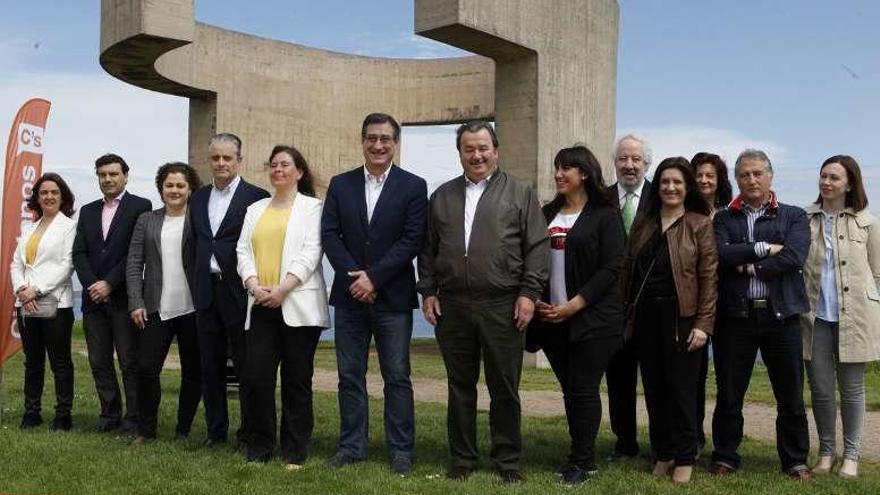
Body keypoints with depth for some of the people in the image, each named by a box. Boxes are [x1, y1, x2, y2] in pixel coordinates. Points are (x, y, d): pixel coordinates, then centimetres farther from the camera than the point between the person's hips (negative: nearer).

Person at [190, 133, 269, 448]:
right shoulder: (199, 198, 14)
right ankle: (215, 431, 22)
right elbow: (196, 244, 17)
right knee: (210, 367, 11)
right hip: (207, 292, 6)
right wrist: (198, 285, 10)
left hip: (240, 292, -5)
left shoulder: (256, 197, -4)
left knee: (246, 367, 2)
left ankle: (249, 434, 11)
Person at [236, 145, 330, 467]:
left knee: (297, 380, 1)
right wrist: (254, 285, -8)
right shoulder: (255, 209, 18)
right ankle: (259, 448, 12)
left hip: (297, 305, -4)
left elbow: (311, 253, -7)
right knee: (257, 377, -1)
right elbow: (244, 251, 10)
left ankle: (295, 452, 10)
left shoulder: (311, 207, 4)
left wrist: (282, 289, -17)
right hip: (261, 306, 4)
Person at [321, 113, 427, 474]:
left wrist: (373, 277, -13)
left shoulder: (413, 186, -1)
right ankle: (352, 446, 19)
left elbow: (412, 240, -8)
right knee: (350, 375, 8)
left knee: (397, 376, 2)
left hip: (393, 297, -3)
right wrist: (354, 277, -11)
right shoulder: (340, 184, 8)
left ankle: (401, 450, 11)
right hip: (350, 295, 3)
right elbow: (329, 235, 1)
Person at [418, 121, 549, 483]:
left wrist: (529, 293, -8)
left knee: (505, 388, 4)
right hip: (452, 306, 3)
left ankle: (507, 461, 16)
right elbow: (428, 248, 15)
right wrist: (428, 291, 7)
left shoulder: (520, 194, 4)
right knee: (460, 386, 10)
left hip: (503, 307, -3)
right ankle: (462, 458, 21)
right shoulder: (442, 196, 14)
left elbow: (538, 246, -1)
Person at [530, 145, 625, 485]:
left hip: (591, 318, -5)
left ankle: (582, 461, 9)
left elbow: (611, 267, -11)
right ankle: (584, 457, 20)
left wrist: (575, 304, -17)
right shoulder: (548, 214, 13)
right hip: (552, 318, 5)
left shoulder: (604, 215, -4)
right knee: (569, 389, 10)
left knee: (583, 389, -2)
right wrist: (535, 299, -2)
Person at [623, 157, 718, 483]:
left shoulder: (699, 224, -1)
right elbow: (629, 270, 12)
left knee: (681, 389, 1)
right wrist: (628, 315, 5)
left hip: (681, 316, -4)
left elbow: (709, 277, -6)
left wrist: (703, 323, -12)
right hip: (645, 316, 4)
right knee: (654, 389, 9)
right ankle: (662, 454, 22)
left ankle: (685, 459, 14)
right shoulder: (643, 224, 11)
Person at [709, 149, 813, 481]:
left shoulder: (794, 217, 8)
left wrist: (749, 267, -9)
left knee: (791, 397, 7)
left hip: (781, 314, 0)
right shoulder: (723, 219, 10)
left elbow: (794, 256, -9)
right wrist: (764, 248, -10)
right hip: (735, 316, 0)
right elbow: (720, 255, -8)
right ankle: (725, 457, 21)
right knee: (729, 395, 8)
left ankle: (795, 461, 20)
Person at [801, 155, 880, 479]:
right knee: (820, 388, 6)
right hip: (815, 316, 1)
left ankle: (851, 455, 18)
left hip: (854, 316, -1)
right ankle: (826, 452, 20)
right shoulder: (805, 219, 4)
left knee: (852, 388, 7)